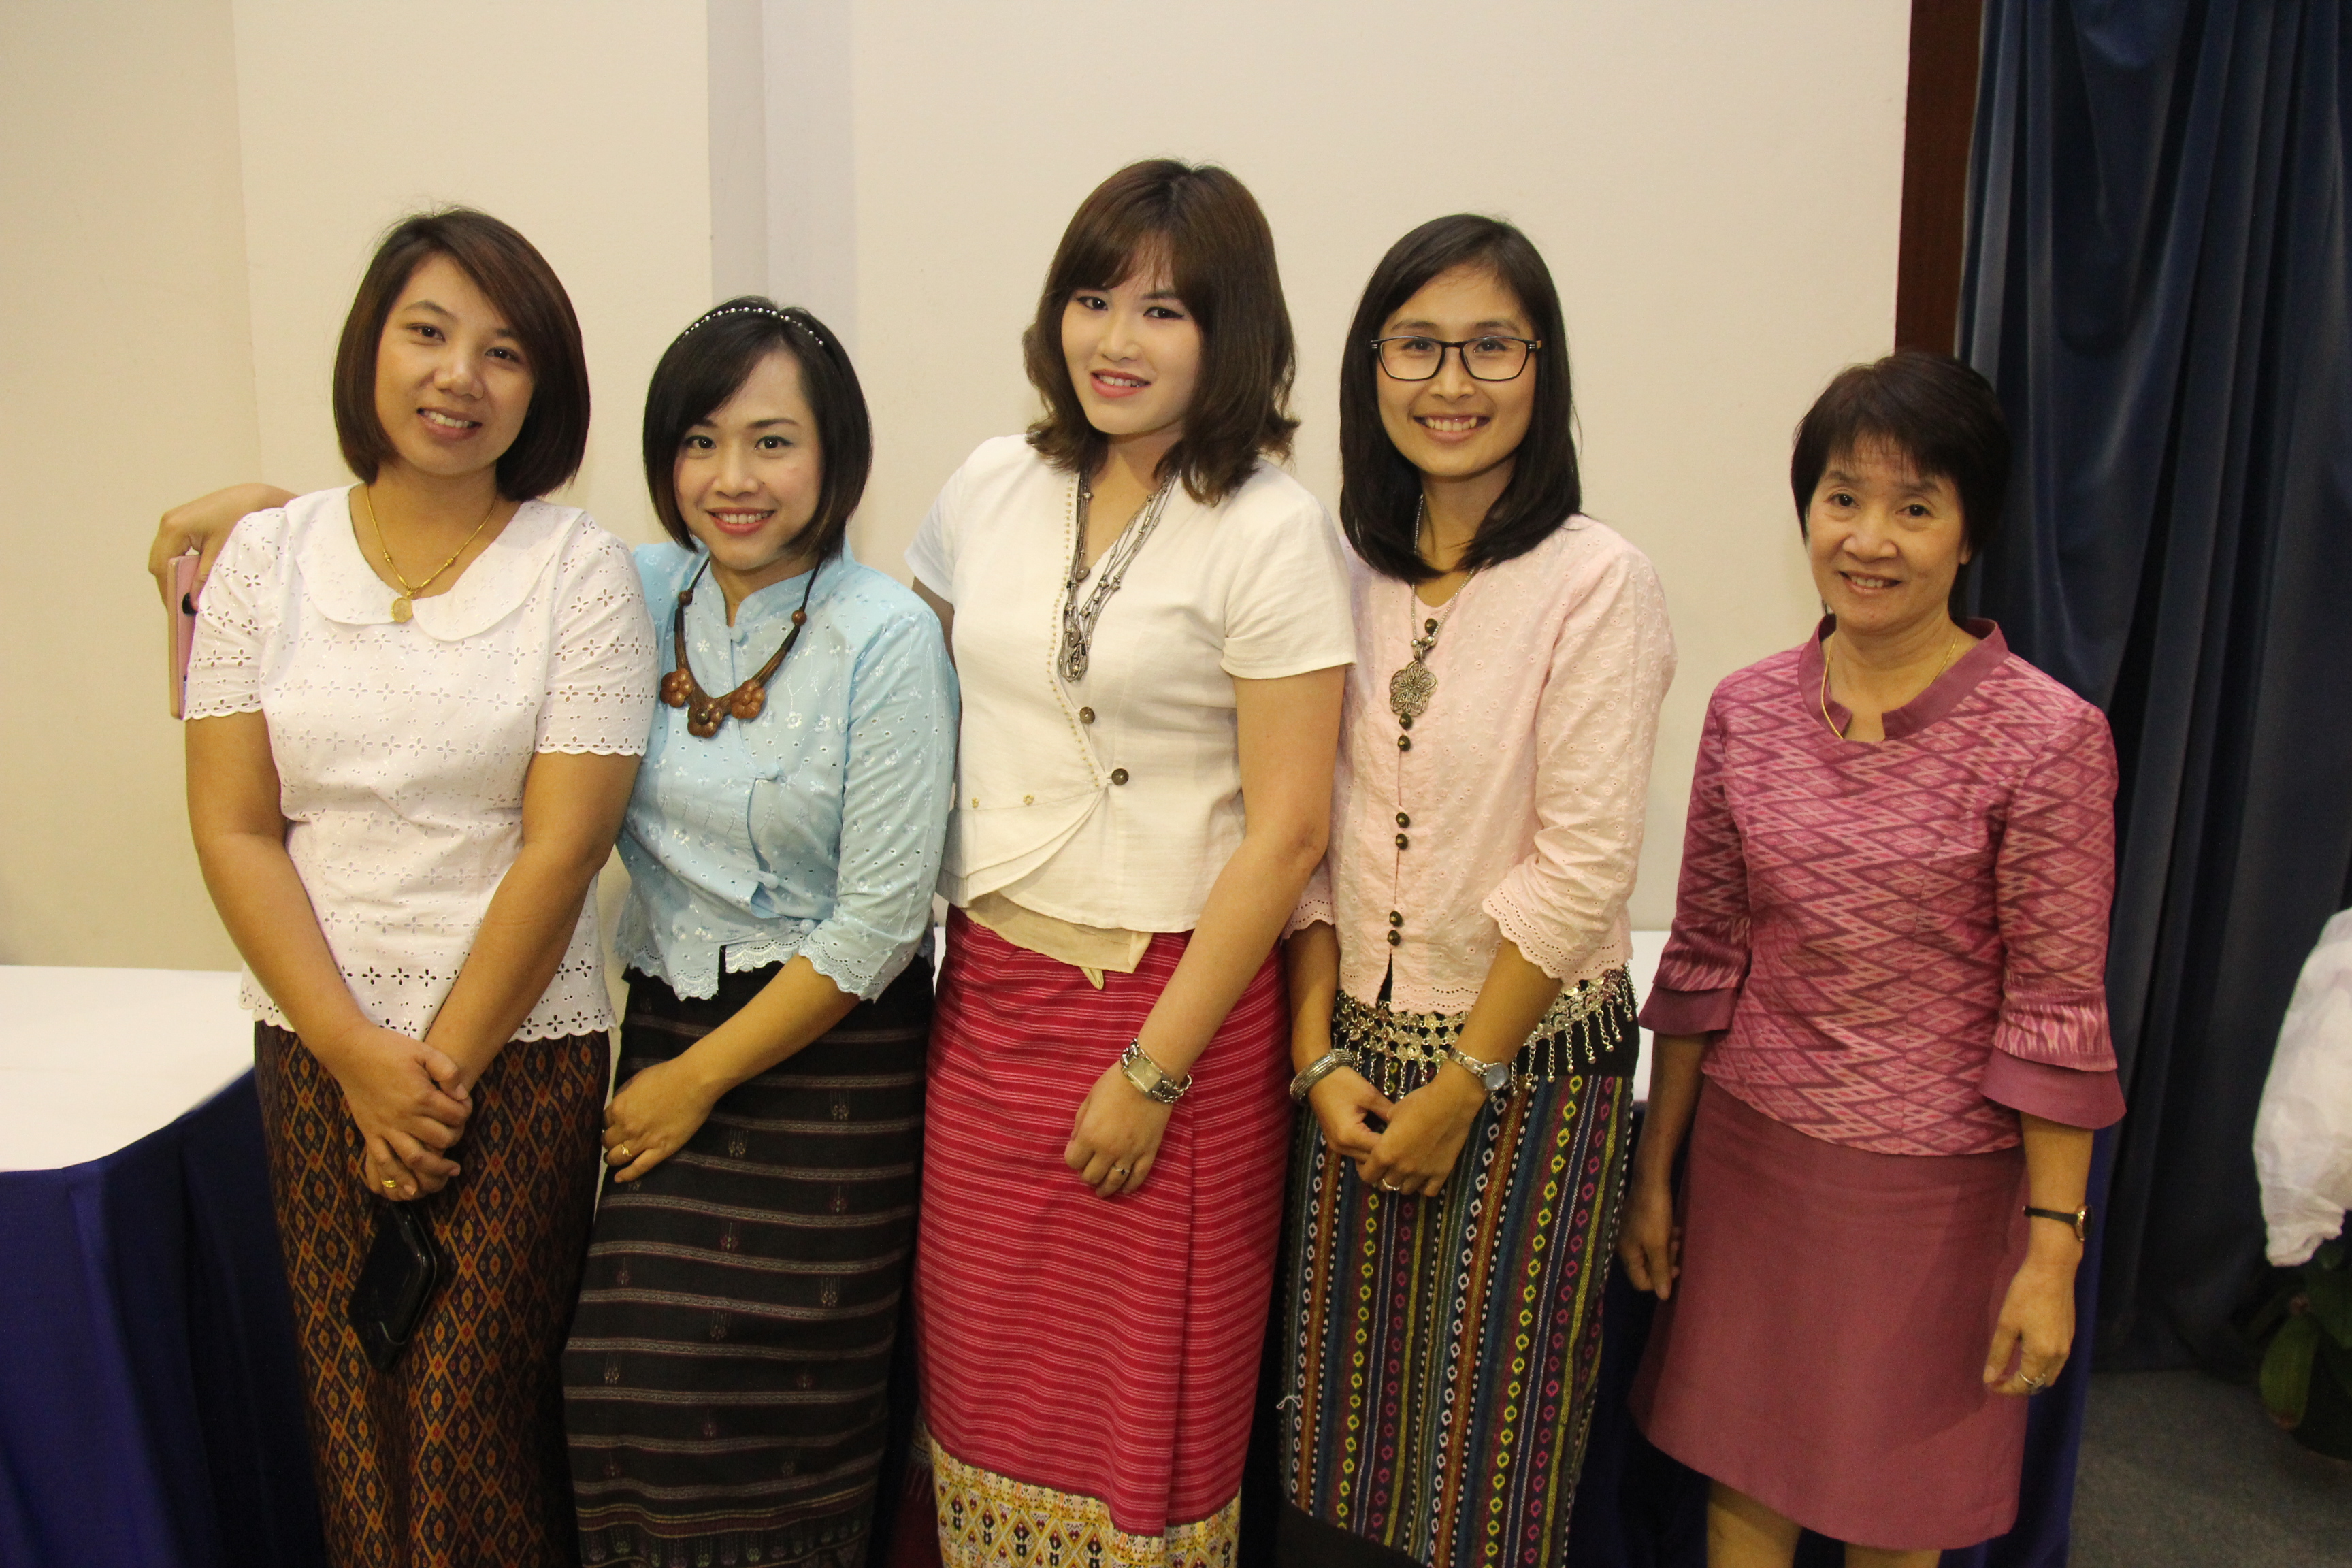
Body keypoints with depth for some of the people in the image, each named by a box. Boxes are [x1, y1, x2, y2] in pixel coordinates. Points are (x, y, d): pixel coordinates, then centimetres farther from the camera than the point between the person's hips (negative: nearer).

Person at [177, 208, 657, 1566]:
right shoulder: (266, 557, 3)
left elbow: (562, 846, -9)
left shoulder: (581, 571, -5)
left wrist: (444, 1065, -8)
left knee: (477, 1415, 3)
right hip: (317, 1051, 3)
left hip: (518, 1048, -3)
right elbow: (233, 830, 0)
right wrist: (359, 1059, -8)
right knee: (351, 1397, 11)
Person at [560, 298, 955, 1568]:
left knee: (772, 1424, 3)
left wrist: (703, 1078, -8)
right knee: (631, 1391, 5)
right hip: (662, 1023, 4)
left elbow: (878, 920, -13)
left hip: (830, 1054, -4)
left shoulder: (884, 636, -13)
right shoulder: (640, 594, 1)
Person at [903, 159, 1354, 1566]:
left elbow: (1287, 829, -12)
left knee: (1146, 1393, 10)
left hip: (1175, 997, -4)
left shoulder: (1271, 530, -9)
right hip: (988, 990, 5)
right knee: (989, 1363, 14)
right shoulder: (994, 488, 6)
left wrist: (1151, 1071, -13)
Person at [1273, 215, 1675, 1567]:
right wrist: (1321, 1055, -2)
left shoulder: (1598, 582, -11)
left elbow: (1582, 868, -14)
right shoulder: (1352, 574, 5)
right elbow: (1311, 836, 5)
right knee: (1332, 1458, 14)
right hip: (1358, 1060, 5)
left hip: (1528, 1067, -4)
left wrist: (1459, 1088, -11)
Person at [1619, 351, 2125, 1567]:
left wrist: (2053, 1247, -10)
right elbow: (1704, 957, 4)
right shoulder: (1745, 711, -2)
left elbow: (2057, 1012, -11)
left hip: (1934, 1181, -3)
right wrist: (1653, 1172, 7)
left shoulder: (2047, 736, -13)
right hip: (1749, 1152, 3)